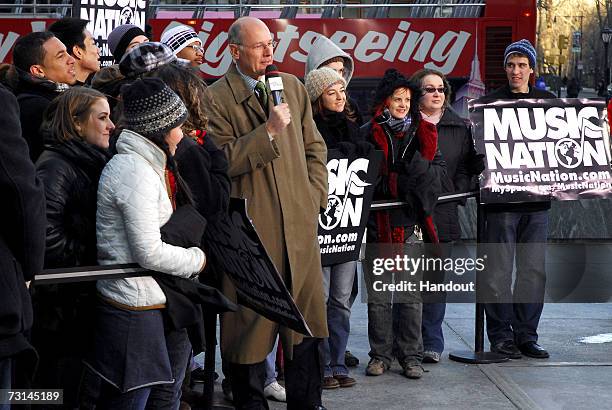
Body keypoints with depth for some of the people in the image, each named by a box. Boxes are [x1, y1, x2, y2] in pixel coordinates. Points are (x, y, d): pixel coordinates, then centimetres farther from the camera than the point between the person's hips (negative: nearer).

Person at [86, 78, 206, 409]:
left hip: (161, 304, 10)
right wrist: (197, 259, -7)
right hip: (135, 308, -10)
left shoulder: (149, 164, 13)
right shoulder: (135, 171, -19)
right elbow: (149, 253, -22)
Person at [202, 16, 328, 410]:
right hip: (251, 228, -5)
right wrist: (268, 131, -19)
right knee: (251, 322, 4)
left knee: (306, 318, 11)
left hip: (299, 225, 5)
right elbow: (222, 161, -14)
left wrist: (314, 196, 7)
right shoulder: (216, 99, -5)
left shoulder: (294, 87, 12)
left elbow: (315, 147, 18)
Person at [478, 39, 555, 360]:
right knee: (499, 269, -2)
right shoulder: (490, 102, 3)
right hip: (501, 197, -3)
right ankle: (501, 335, 7)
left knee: (534, 269, 6)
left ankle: (527, 334, 14)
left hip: (537, 197, 3)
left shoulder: (548, 102, 12)